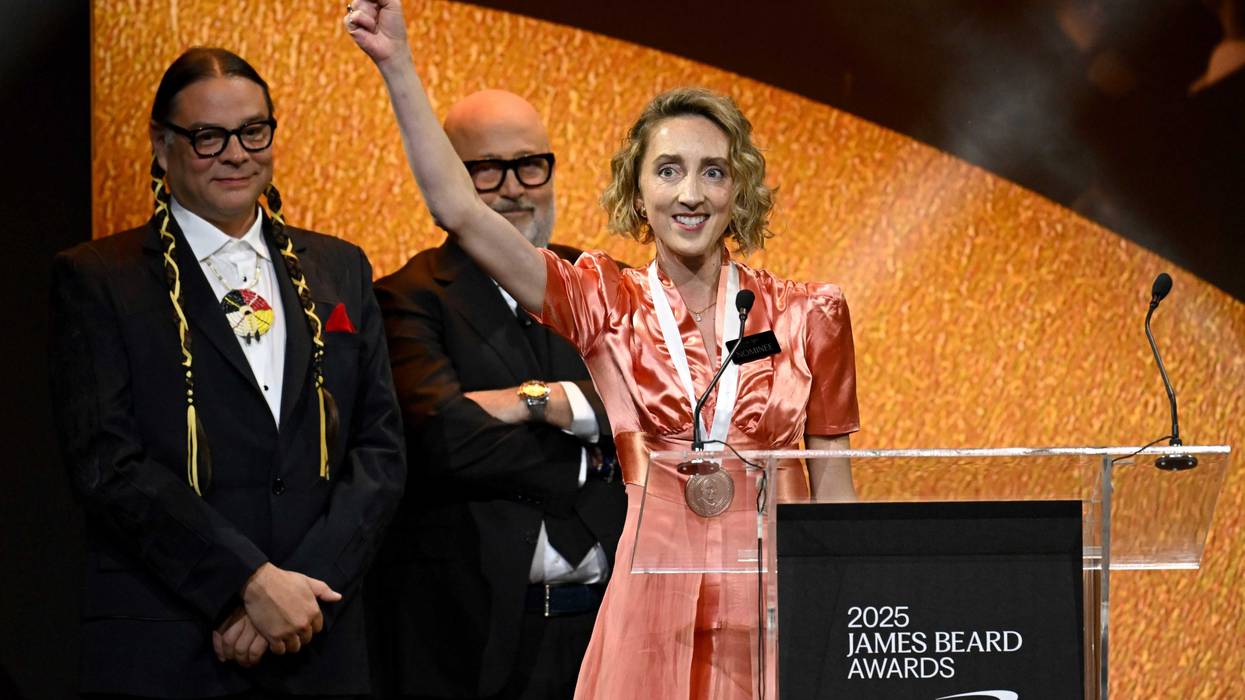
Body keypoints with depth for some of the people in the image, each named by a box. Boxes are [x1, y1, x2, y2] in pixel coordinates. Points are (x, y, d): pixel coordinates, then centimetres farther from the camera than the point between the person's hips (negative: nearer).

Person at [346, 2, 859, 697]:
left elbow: (833, 485, 9)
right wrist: (398, 66, -11)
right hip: (653, 610, 0)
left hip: (776, 609, 0)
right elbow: (461, 210, -5)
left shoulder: (808, 315, 4)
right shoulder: (610, 306, 4)